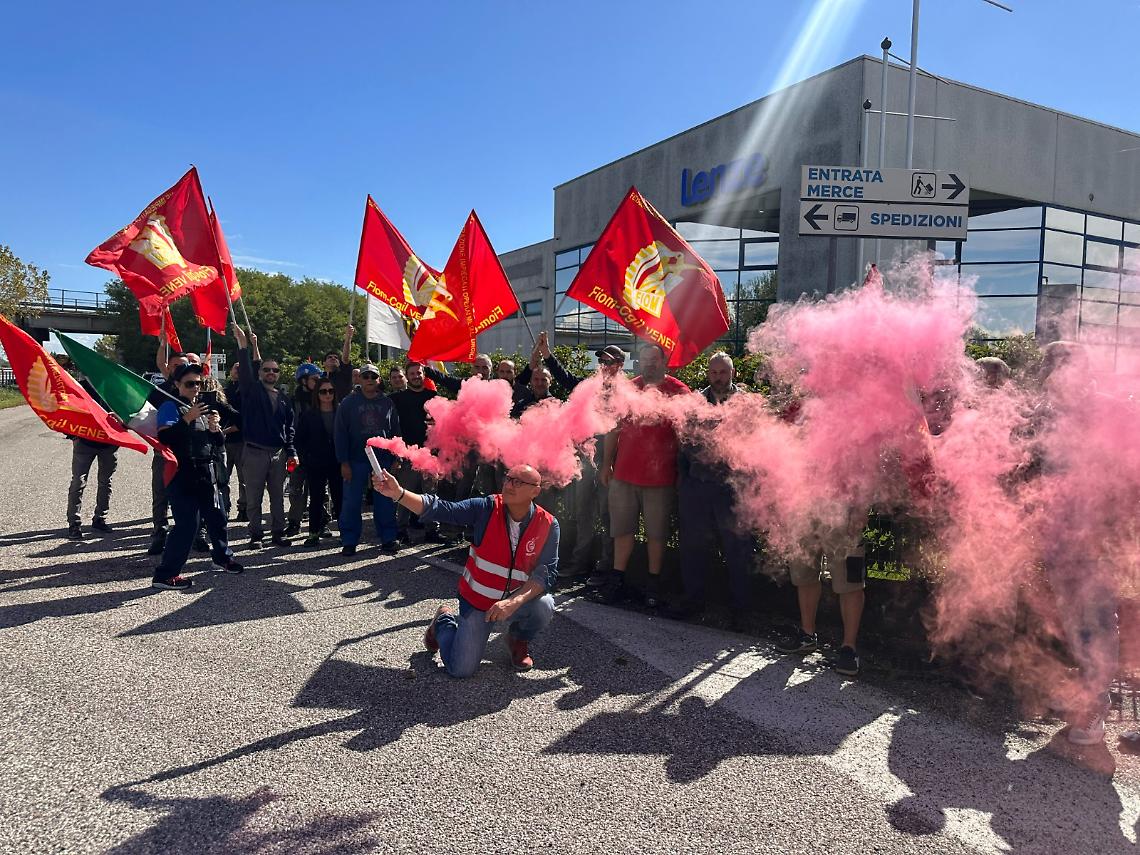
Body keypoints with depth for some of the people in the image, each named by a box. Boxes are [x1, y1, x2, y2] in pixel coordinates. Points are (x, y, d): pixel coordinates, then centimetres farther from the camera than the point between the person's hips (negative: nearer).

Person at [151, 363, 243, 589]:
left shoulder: (203, 407, 18)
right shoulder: (171, 407, -5)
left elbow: (219, 442, 18)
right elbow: (164, 437, -20)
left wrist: (215, 429, -2)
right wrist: (188, 418, -23)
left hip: (206, 473, 8)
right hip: (183, 475, -8)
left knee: (217, 517, 17)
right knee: (187, 524, -10)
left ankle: (222, 557, 37)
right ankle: (164, 575, -3)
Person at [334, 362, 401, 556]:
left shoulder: (387, 402, 8)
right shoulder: (349, 403, 2)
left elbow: (396, 431, 10)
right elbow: (340, 433, -1)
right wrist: (344, 462, -8)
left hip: (383, 459, 1)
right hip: (356, 461, -1)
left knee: (385, 502, 5)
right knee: (352, 502, 1)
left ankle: (388, 538, 13)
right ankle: (349, 541, 10)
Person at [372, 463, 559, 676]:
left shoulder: (547, 525, -15)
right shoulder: (487, 508, -17)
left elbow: (547, 572, -19)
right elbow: (441, 509, -27)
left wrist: (514, 602, -33)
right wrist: (398, 493, -42)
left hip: (517, 600, 1)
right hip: (476, 601, -1)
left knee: (544, 606, -30)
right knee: (461, 670, -7)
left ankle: (519, 640, 7)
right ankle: (445, 620, 28)